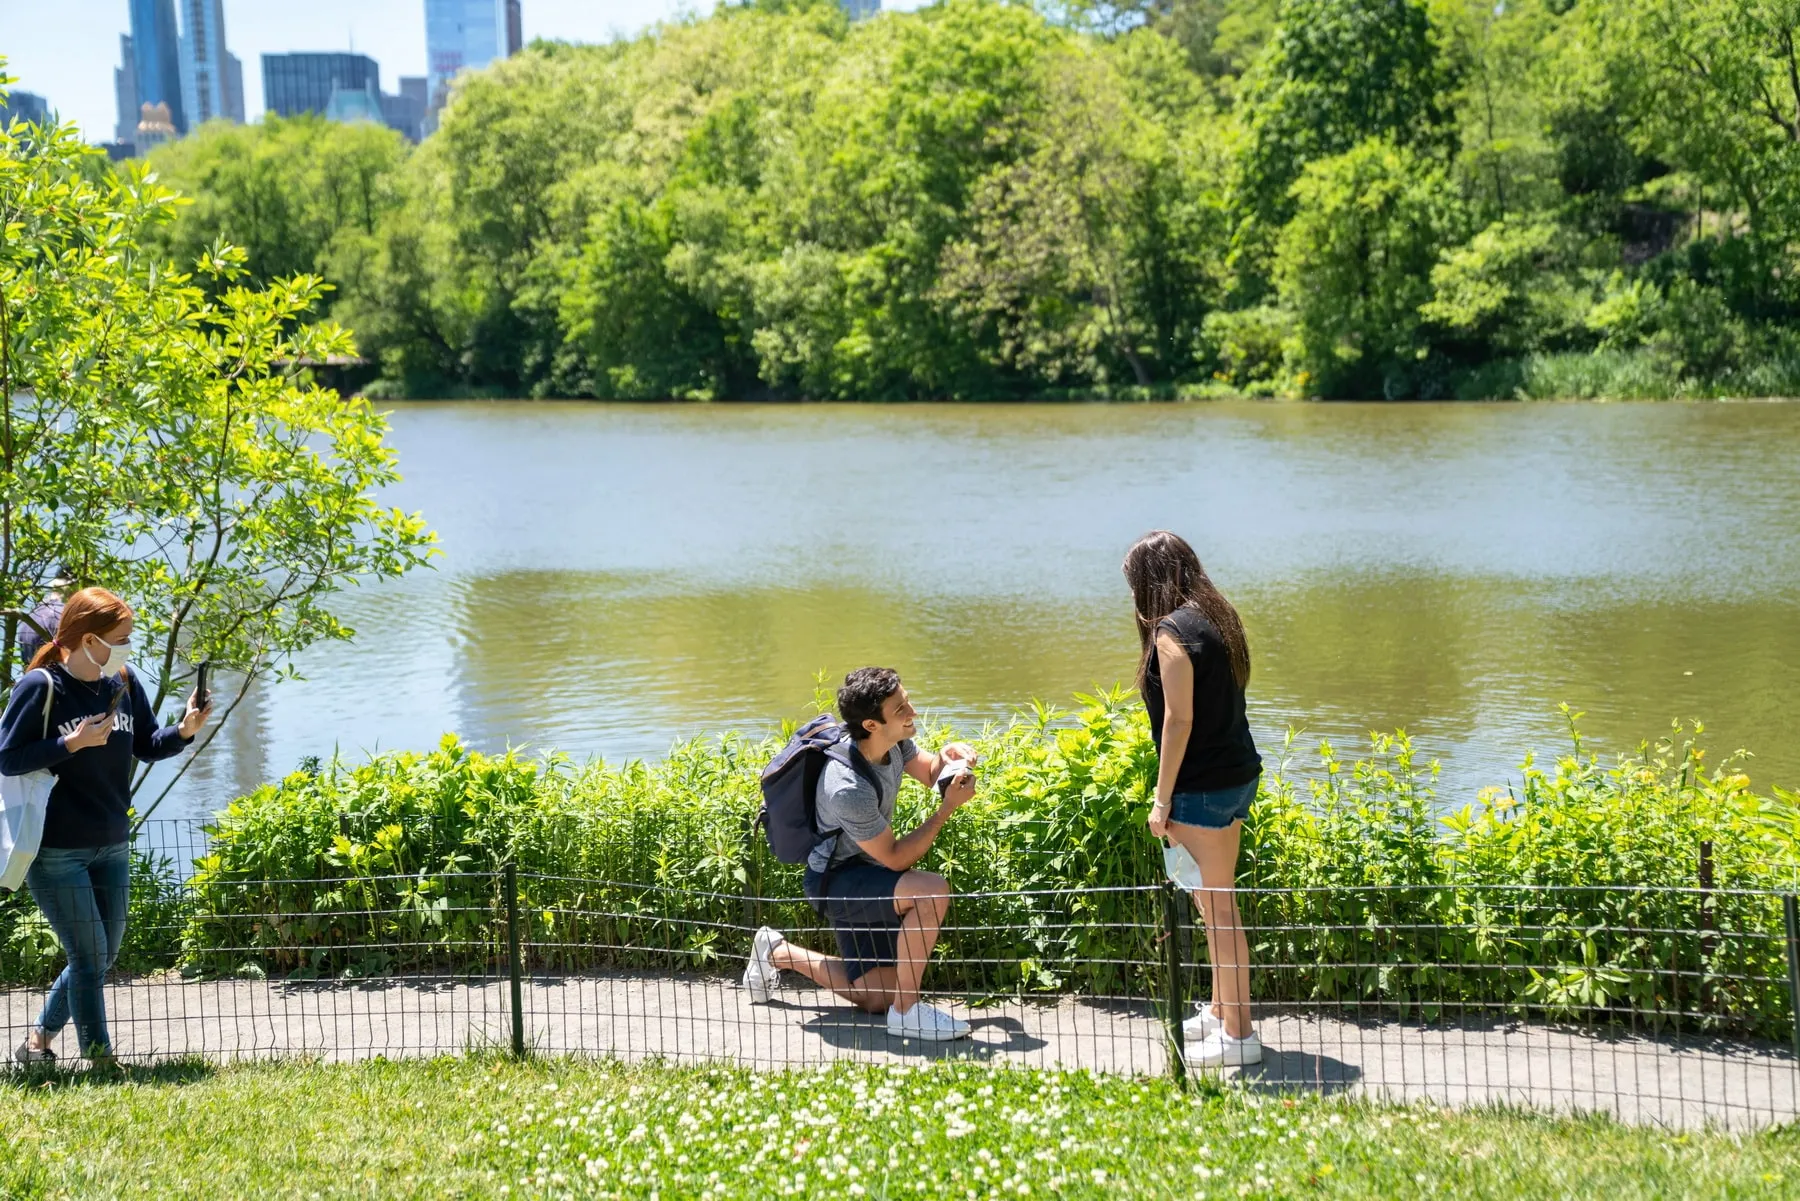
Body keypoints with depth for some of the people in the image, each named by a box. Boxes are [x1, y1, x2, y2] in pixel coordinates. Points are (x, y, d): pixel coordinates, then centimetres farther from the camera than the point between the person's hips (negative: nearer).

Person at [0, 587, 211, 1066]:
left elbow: (147, 747, 10)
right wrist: (73, 743, -22)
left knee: (101, 958, 14)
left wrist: (184, 730, -10)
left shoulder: (124, 682, 2)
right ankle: (101, 1063, 7)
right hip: (55, 852, -7)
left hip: (111, 848, 7)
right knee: (89, 958, -4)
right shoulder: (40, 687, -14)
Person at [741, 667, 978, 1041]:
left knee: (874, 998, 14)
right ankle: (906, 1010, -21)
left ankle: (777, 953, 32)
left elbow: (929, 774, 9)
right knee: (932, 891, -34)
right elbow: (895, 858, -23)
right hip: (836, 880, -9)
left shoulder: (890, 739, -11)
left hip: (862, 876, 9)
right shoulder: (848, 790, -35)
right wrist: (949, 807, -27)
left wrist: (946, 757, -14)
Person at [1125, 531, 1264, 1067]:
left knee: (1217, 907, -3)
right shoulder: (1216, 618, 11)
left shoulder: (1171, 631, -15)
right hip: (1238, 775, 9)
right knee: (1217, 902, 19)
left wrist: (1162, 799, -14)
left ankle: (1238, 1034, 3)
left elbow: (1179, 719, -18)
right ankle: (1220, 1012, 30)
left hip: (1202, 786, -9)